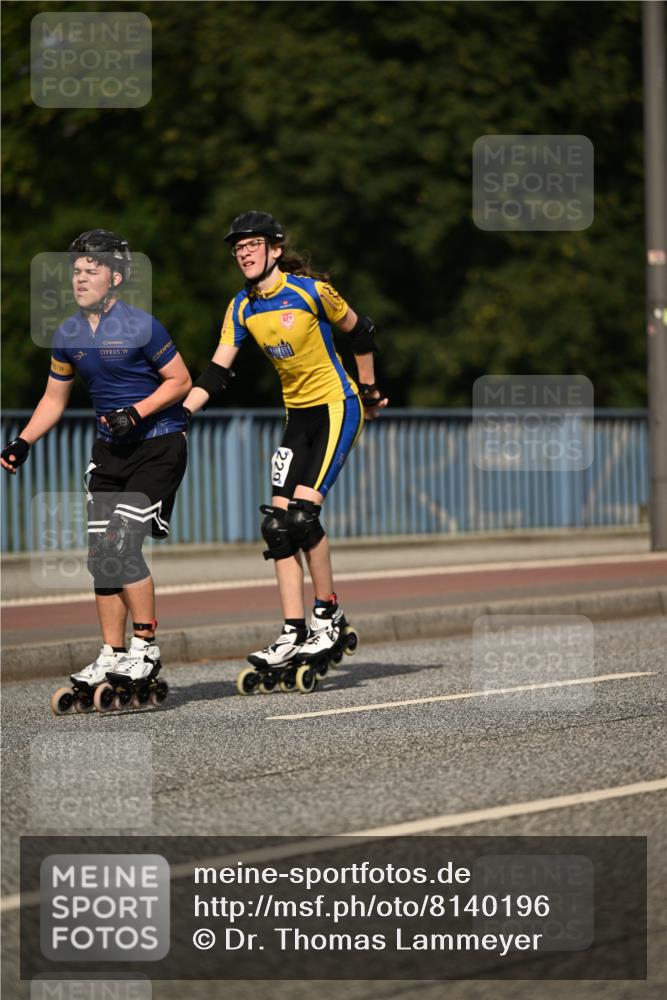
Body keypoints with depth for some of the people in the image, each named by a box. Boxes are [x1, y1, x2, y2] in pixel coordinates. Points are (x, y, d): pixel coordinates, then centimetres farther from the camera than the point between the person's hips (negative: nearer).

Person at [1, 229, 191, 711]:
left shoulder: (140, 327, -15)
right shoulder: (68, 336, 5)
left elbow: (180, 380, -10)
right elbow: (55, 398, 16)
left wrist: (136, 413, -21)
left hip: (158, 444, -7)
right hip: (111, 450, 7)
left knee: (124, 544, -17)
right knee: (101, 554, 4)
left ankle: (146, 648, -5)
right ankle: (112, 656, 13)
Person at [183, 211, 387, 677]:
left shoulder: (311, 291, -15)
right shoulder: (242, 309, 2)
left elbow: (361, 330, -1)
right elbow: (217, 373, 1)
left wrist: (369, 391, 7)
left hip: (337, 408, -7)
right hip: (298, 415, 7)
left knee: (303, 513, -18)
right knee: (278, 523, -2)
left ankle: (328, 615, -2)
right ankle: (293, 634, 0)